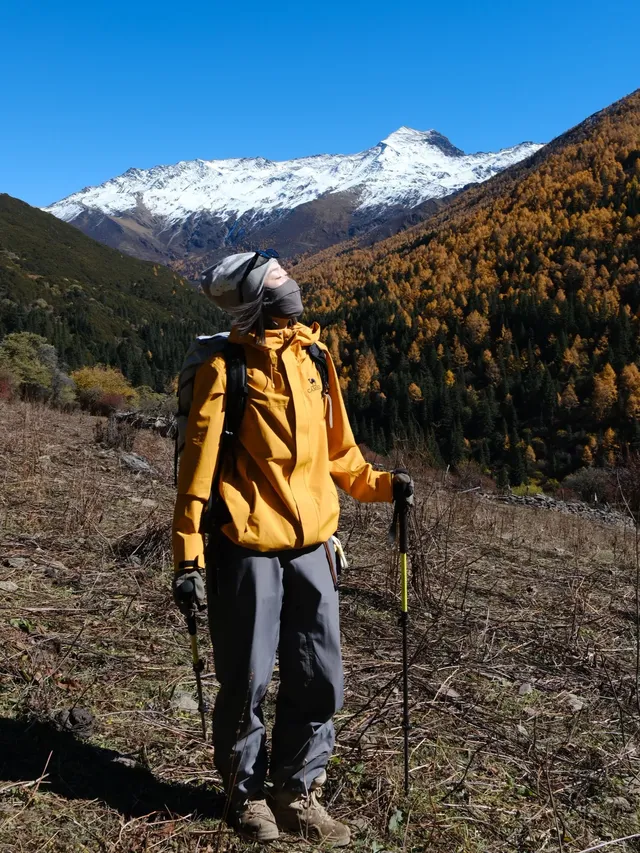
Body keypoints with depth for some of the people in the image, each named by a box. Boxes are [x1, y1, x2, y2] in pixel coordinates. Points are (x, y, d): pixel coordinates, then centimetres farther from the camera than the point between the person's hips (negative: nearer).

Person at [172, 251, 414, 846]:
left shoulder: (313, 358, 9)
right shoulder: (225, 368, -7)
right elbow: (198, 463, -8)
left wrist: (379, 483, 4)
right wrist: (188, 554, -11)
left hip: (311, 547, 5)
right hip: (247, 547, -5)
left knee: (319, 681, 9)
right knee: (246, 681, 8)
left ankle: (296, 792, 29)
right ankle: (247, 794, 31)